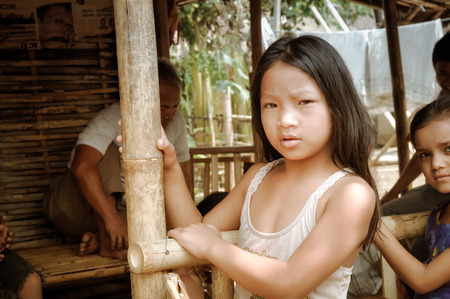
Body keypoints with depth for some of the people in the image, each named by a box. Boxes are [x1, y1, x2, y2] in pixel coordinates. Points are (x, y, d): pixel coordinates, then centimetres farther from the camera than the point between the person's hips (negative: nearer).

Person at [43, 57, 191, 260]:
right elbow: (81, 167, -40)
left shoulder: (176, 122, -4)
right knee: (108, 151, -31)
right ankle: (107, 241, -35)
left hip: (122, 208, 5)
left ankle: (99, 239, -24)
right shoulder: (112, 120, -24)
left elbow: (181, 175, 2)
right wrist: (111, 218, -46)